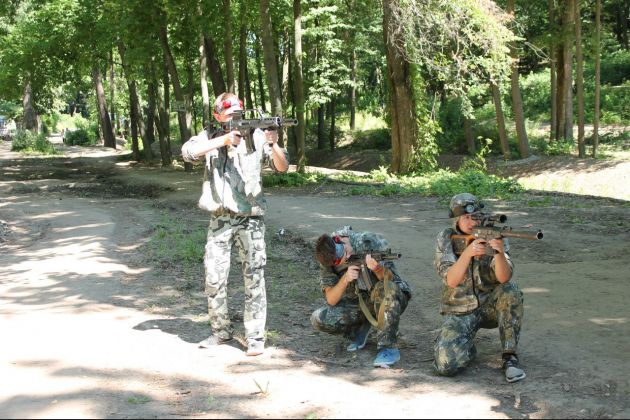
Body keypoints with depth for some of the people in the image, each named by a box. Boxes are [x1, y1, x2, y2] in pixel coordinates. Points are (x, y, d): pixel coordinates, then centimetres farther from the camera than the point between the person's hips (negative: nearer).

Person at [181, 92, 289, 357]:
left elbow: (282, 167, -4)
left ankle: (255, 337, 5)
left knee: (254, 277, -2)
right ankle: (221, 330, 23)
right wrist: (223, 140, -19)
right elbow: (188, 152, -13)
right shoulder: (210, 136, 6)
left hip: (250, 218, -2)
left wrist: (273, 145, -24)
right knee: (214, 277, 6)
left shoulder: (256, 136, 1)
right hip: (220, 219, 2)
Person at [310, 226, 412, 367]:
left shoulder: (371, 241, -21)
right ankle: (360, 328, 7)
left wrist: (377, 268, -41)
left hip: (392, 299, -3)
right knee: (319, 319, -20)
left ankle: (389, 348, -26)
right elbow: (331, 300, -16)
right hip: (359, 304, 3)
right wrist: (345, 278, -33)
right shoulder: (327, 261, -13)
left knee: (385, 288, -39)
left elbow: (390, 279, -18)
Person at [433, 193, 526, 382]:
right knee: (446, 364, -24)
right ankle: (466, 346, 12)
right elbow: (451, 281, -24)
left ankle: (510, 357, -19)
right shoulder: (446, 239, -10)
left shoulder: (492, 235, -10)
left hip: (491, 305, 1)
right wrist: (468, 253, -40)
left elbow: (504, 278, -25)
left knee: (511, 291, -32)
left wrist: (499, 252, -45)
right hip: (460, 311, -1)